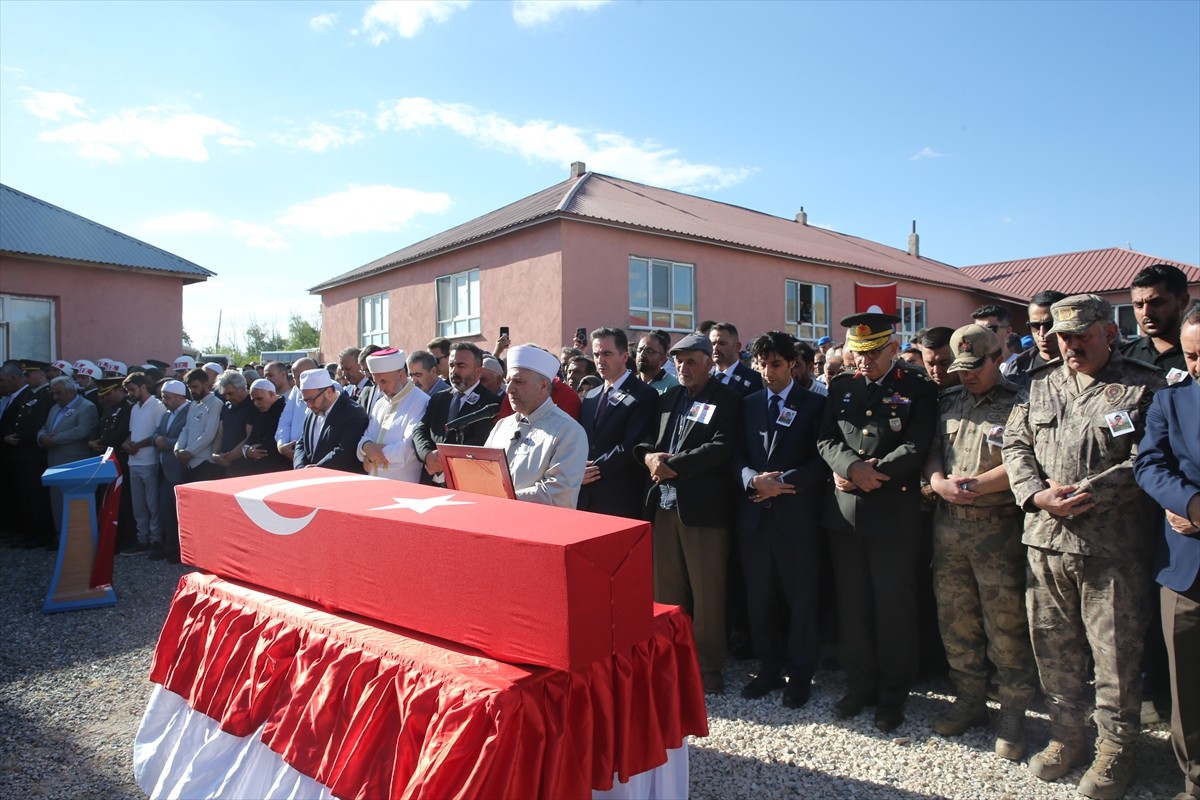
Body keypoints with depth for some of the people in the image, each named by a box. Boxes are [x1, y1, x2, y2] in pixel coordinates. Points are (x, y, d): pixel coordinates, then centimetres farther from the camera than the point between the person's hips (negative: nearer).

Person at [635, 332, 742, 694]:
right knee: (666, 587, 14)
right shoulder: (667, 398, 16)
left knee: (706, 592, 3)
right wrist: (649, 455, -7)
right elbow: (646, 439, 16)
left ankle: (708, 666, 19)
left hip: (703, 506, -6)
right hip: (665, 502, 6)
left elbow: (722, 447, -16)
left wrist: (673, 466, -18)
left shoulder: (727, 400, -3)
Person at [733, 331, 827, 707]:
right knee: (759, 598, 11)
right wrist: (754, 479, -13)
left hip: (797, 516, -3)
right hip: (754, 514, 4)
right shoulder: (748, 405, 12)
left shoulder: (814, 404, 1)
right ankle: (769, 668, 26)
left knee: (800, 599, 6)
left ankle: (800, 674, 22)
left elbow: (822, 461, -6)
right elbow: (737, 455, 7)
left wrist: (783, 482, -16)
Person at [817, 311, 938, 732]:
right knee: (852, 605, 12)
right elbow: (825, 439, 4)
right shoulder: (841, 386, 11)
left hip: (894, 513, -3)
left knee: (894, 607, 6)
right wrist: (853, 467, -15)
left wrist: (867, 476, -13)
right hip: (844, 512, 4)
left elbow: (916, 449, -10)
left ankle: (892, 695, 22)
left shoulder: (919, 389, 0)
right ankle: (859, 685, 27)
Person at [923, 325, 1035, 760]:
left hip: (998, 527, -5)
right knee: (954, 617, 12)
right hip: (948, 524, 5)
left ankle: (1014, 713, 18)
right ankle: (969, 699, 28)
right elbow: (931, 450, 8)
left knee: (1006, 622, 2)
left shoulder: (1019, 403, -4)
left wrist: (973, 486, -16)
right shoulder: (948, 401, 13)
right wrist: (939, 482, -10)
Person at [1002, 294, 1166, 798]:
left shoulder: (1144, 386, -1)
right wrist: (1037, 495, -7)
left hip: (1113, 545, -4)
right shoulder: (1040, 385, 12)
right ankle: (1066, 733, 32)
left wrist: (1087, 492, -17)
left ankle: (1115, 747, 26)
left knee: (1115, 651, 7)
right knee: (1052, 645, 14)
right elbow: (1015, 444, 8)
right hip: (1045, 539, 4)